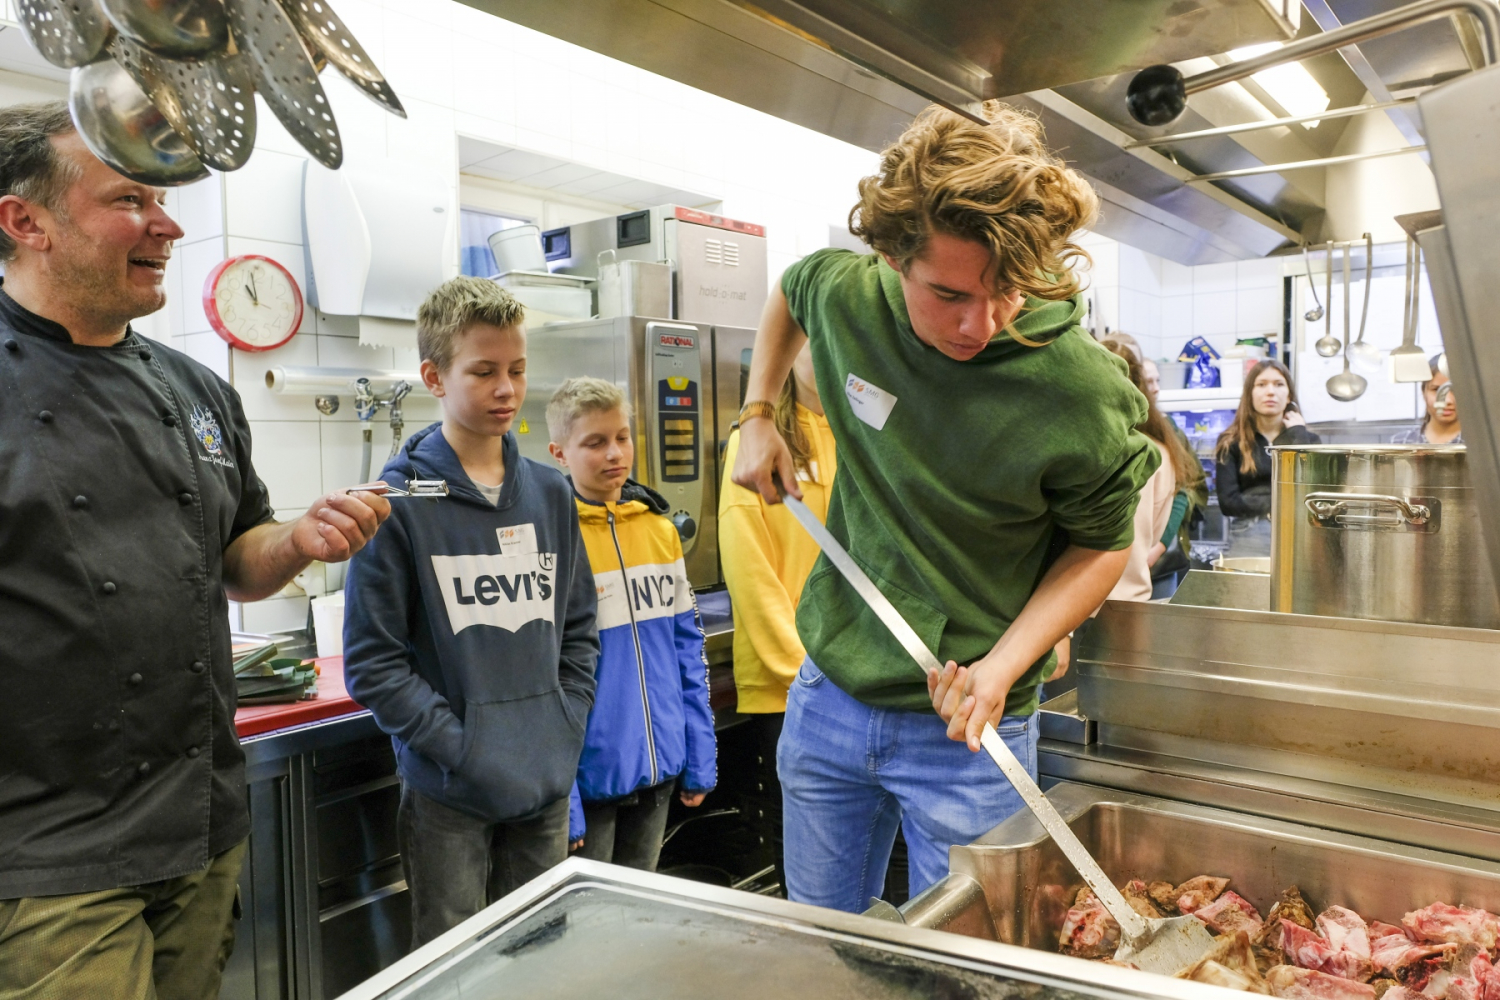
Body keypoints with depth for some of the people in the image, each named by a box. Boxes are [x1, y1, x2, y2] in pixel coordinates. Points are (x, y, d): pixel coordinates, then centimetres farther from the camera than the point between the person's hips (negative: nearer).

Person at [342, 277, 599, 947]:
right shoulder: (401, 502, -10)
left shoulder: (550, 493, 6)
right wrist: (461, 747, -16)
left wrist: (567, 730, 1)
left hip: (548, 788, 5)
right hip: (449, 796, -4)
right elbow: (371, 661, -12)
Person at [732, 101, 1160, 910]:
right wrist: (757, 416, 4)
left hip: (966, 729, -3)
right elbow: (787, 293, 13)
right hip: (828, 697, 4)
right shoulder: (844, 293, -13)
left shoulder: (1086, 393, -23)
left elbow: (1101, 545, -7)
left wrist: (1001, 669, -20)